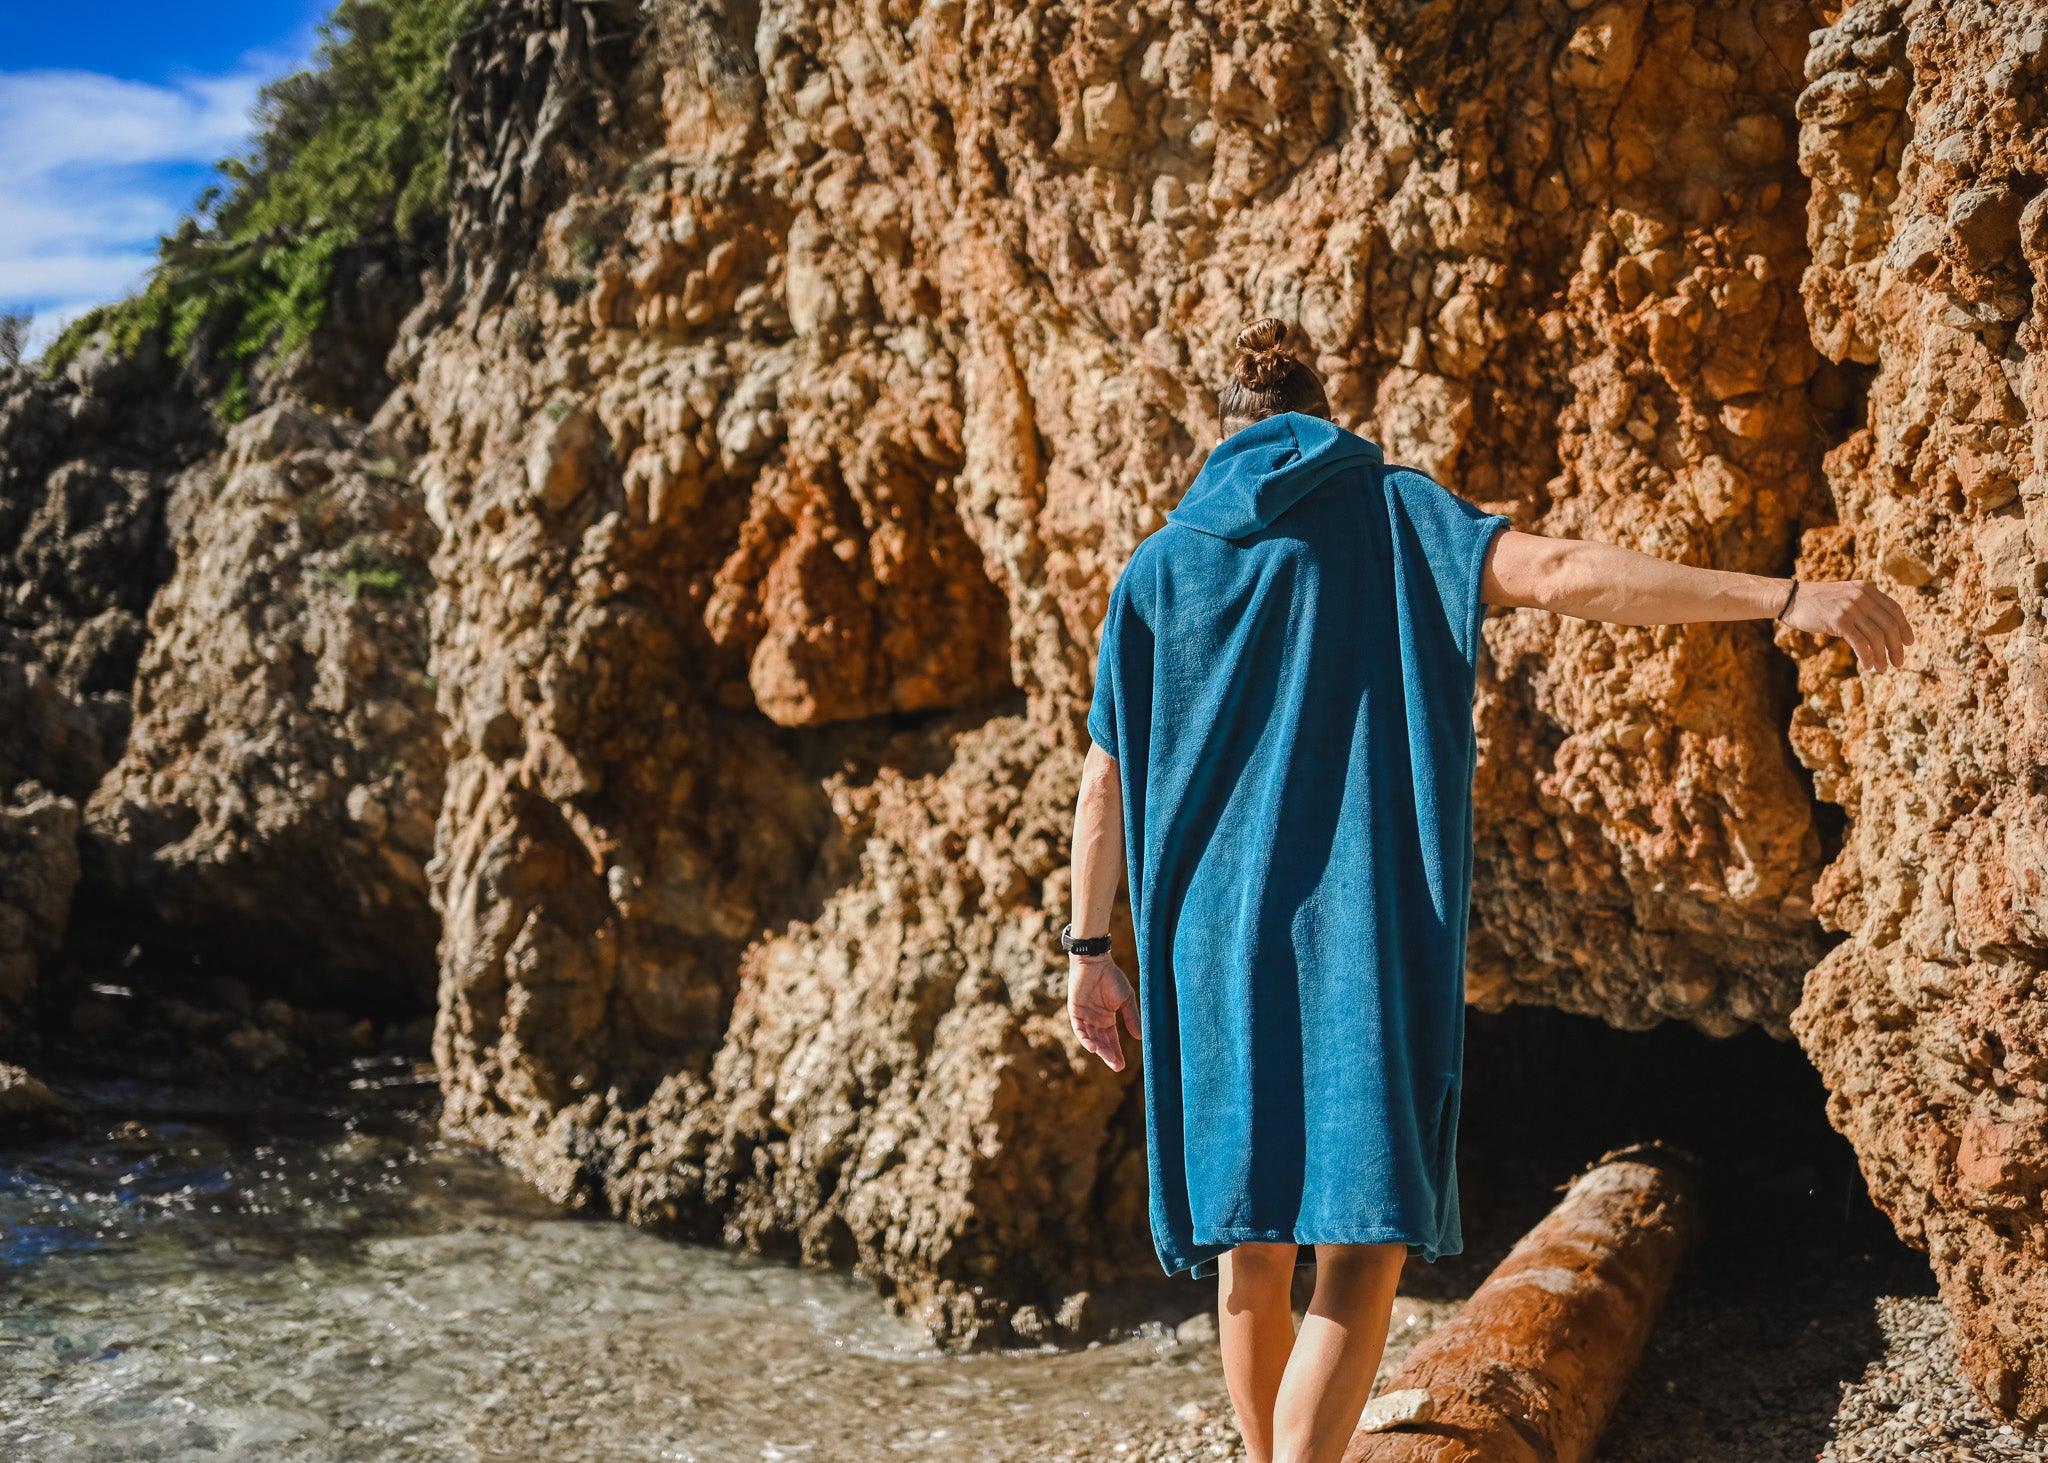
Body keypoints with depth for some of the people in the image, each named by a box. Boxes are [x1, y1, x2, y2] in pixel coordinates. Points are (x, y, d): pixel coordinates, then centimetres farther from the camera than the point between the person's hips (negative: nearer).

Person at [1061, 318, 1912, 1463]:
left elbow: (1104, 781, 9)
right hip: (1365, 927, -3)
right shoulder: (1392, 510, 4)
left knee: (1254, 1248, 15)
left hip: (1217, 939, 4)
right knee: (1361, 1249, -4)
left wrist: (1092, 952, 14)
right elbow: (1560, 573, -13)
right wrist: (1786, 598, -15)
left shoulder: (1160, 565, 12)